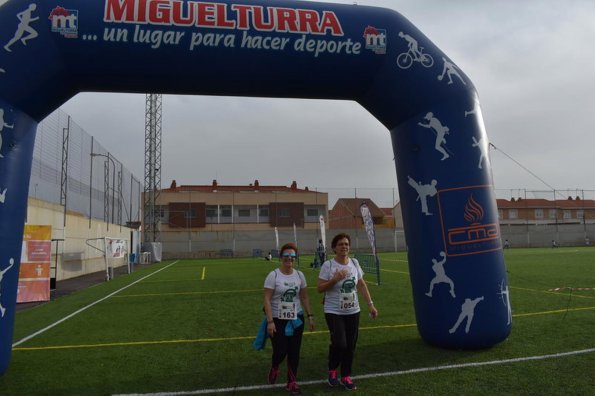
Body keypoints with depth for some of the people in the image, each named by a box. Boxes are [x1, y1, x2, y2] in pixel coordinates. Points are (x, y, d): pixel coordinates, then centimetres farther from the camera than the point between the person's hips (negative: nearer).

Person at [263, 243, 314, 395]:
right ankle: (274, 368, 34)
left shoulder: (299, 275, 2)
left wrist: (310, 316, 6)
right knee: (280, 351, -2)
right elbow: (267, 300, -14)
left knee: (294, 352, 7)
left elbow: (304, 297, 10)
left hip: (296, 319, 4)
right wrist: (270, 321, -18)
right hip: (278, 320, -4)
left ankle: (292, 382, 25)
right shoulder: (273, 275, -12)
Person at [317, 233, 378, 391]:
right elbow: (319, 288, -11)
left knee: (350, 345, 8)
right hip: (334, 312, -4)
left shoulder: (354, 263, 2)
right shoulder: (328, 265, -11)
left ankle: (346, 377, 27)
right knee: (339, 343, -13)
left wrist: (370, 305, 5)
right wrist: (335, 279, -23)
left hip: (353, 312, 4)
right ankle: (332, 370, 16)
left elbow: (362, 286, 9)